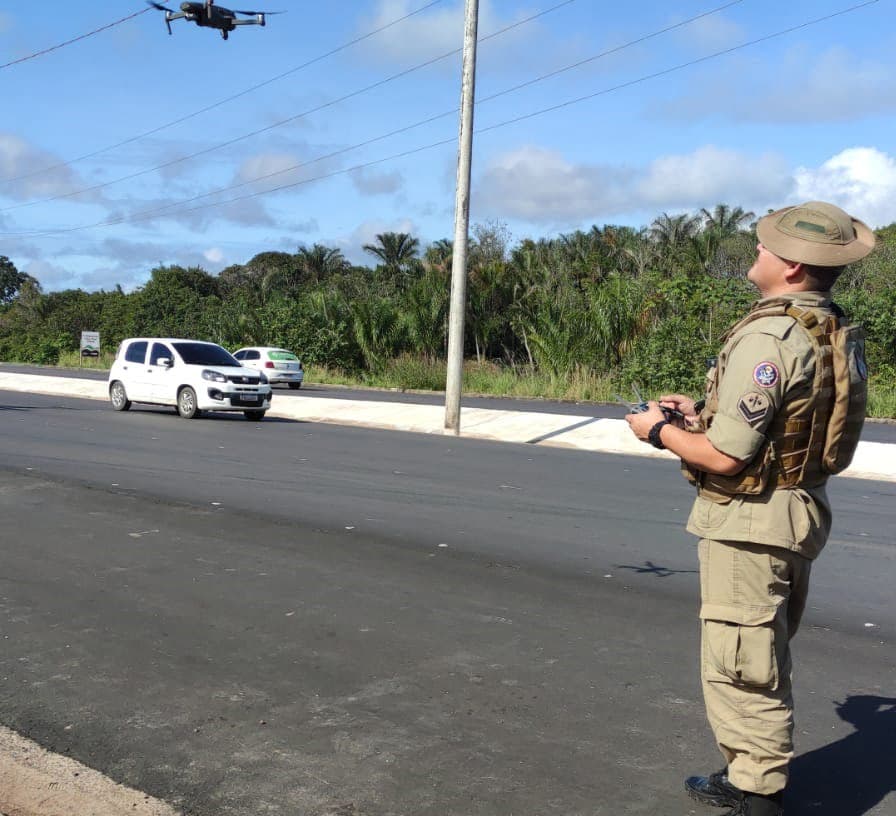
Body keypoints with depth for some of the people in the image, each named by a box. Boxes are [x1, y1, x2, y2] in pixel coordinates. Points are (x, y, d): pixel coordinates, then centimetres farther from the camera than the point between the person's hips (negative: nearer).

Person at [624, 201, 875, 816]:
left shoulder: (766, 338, -24)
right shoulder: (837, 333, 5)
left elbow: (725, 455, -24)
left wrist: (661, 430, -7)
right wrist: (702, 415, 13)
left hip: (751, 522, -10)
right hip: (804, 511, 10)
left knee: (740, 666, 2)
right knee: (766, 659, 22)